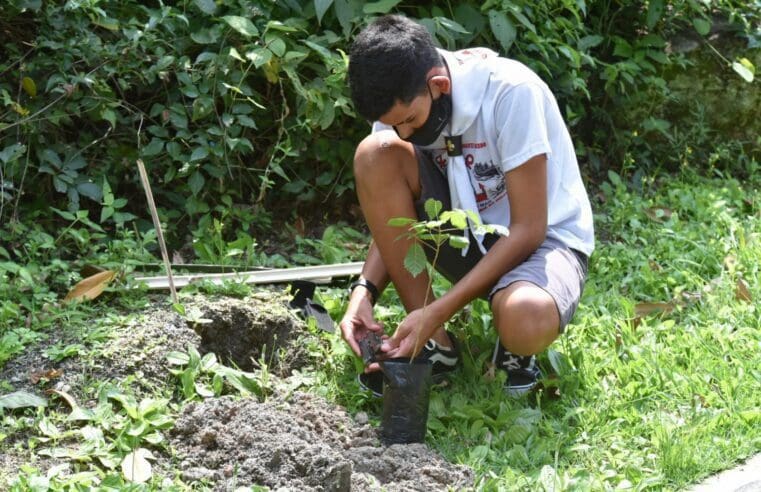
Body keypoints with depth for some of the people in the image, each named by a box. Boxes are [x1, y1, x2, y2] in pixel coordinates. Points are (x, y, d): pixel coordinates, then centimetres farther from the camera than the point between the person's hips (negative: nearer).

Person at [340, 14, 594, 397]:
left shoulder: (511, 92, -27)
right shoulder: (400, 101, -11)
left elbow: (528, 230, -24)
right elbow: (391, 219, -1)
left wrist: (436, 312, -28)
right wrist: (364, 292, -20)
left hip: (542, 238, -5)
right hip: (466, 233, 6)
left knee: (525, 319, -42)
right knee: (375, 155, -22)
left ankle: (515, 348, 0)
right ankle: (433, 346, -12)